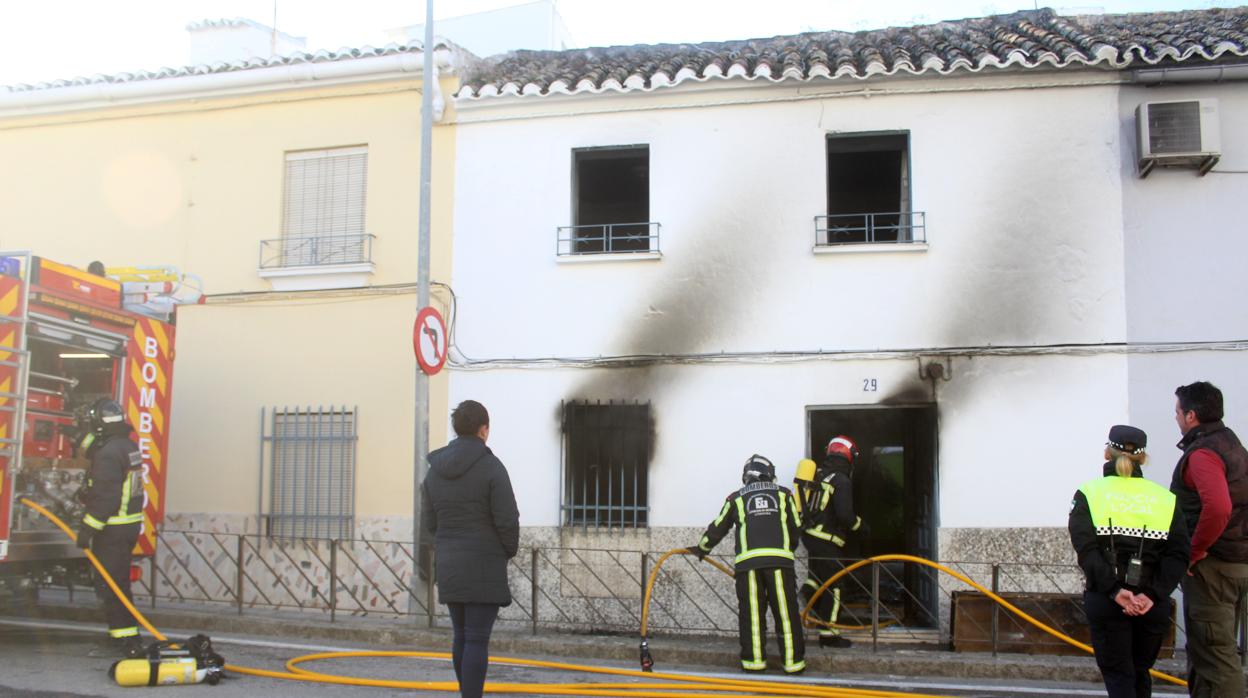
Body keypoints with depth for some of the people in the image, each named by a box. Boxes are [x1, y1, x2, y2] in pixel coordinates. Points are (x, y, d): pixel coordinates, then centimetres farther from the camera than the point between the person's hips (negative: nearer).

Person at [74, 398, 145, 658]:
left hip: (113, 529, -10)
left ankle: (126, 639, -5)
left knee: (111, 584, -5)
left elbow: (105, 497, -23)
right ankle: (124, 637, 24)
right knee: (118, 582, 17)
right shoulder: (128, 446, 13)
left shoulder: (108, 453, -18)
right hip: (130, 525, 10)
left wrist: (88, 528, -20)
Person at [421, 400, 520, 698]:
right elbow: (507, 519, -14)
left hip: (448, 566, 6)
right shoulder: (491, 466, -12)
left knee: (461, 634, 17)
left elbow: (429, 523, 9)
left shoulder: (435, 470, 7)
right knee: (477, 640, -4)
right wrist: (509, 551, 5)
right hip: (484, 567, -6)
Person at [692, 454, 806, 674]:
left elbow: (717, 529, 21)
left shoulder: (736, 499, 16)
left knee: (751, 612, 7)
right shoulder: (783, 495, 16)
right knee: (786, 612, 3)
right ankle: (793, 661, 5)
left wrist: (701, 549, 37)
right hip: (779, 559, 0)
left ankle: (754, 659, 9)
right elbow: (796, 528, 19)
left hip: (748, 560, 0)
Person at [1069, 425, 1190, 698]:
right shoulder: (1165, 498, 5)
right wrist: (1152, 594, -14)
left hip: (1105, 602, -3)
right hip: (1152, 603, 3)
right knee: (1140, 673, 22)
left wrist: (1115, 590, -18)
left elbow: (1086, 549, -15)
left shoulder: (1090, 493, 0)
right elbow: (1178, 554, -7)